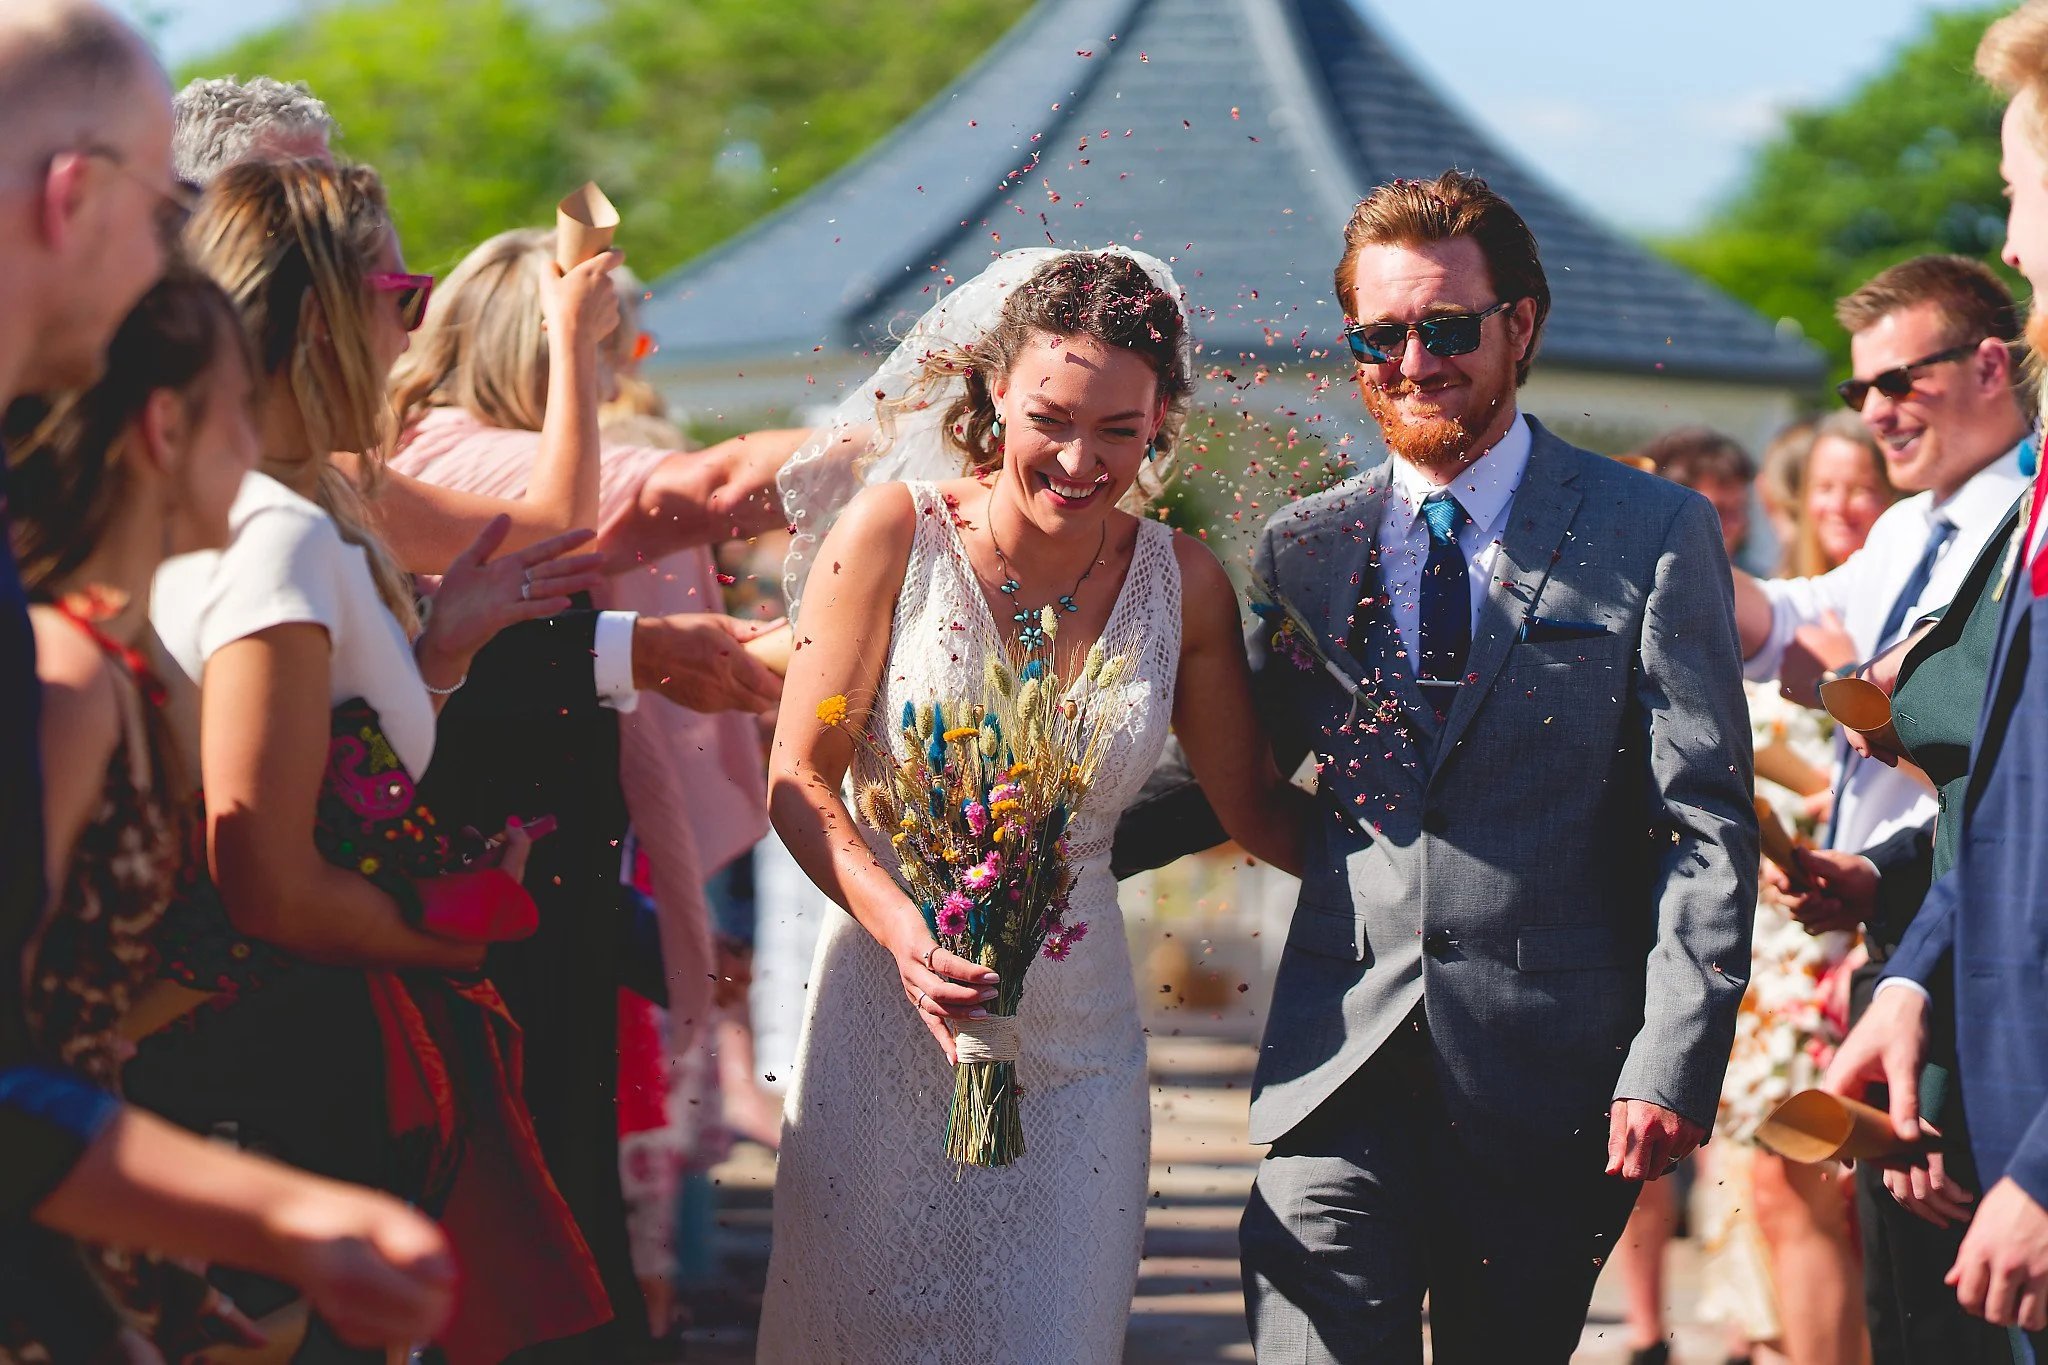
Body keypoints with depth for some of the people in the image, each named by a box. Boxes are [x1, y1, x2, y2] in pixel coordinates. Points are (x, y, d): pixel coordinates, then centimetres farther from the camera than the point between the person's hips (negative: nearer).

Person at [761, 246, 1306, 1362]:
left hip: (1072, 1039, 2)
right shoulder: (893, 536, -7)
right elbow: (800, 782, -7)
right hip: (889, 1010, -2)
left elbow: (1255, 808, 5)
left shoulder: (1182, 583, -1)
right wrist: (904, 930, -23)